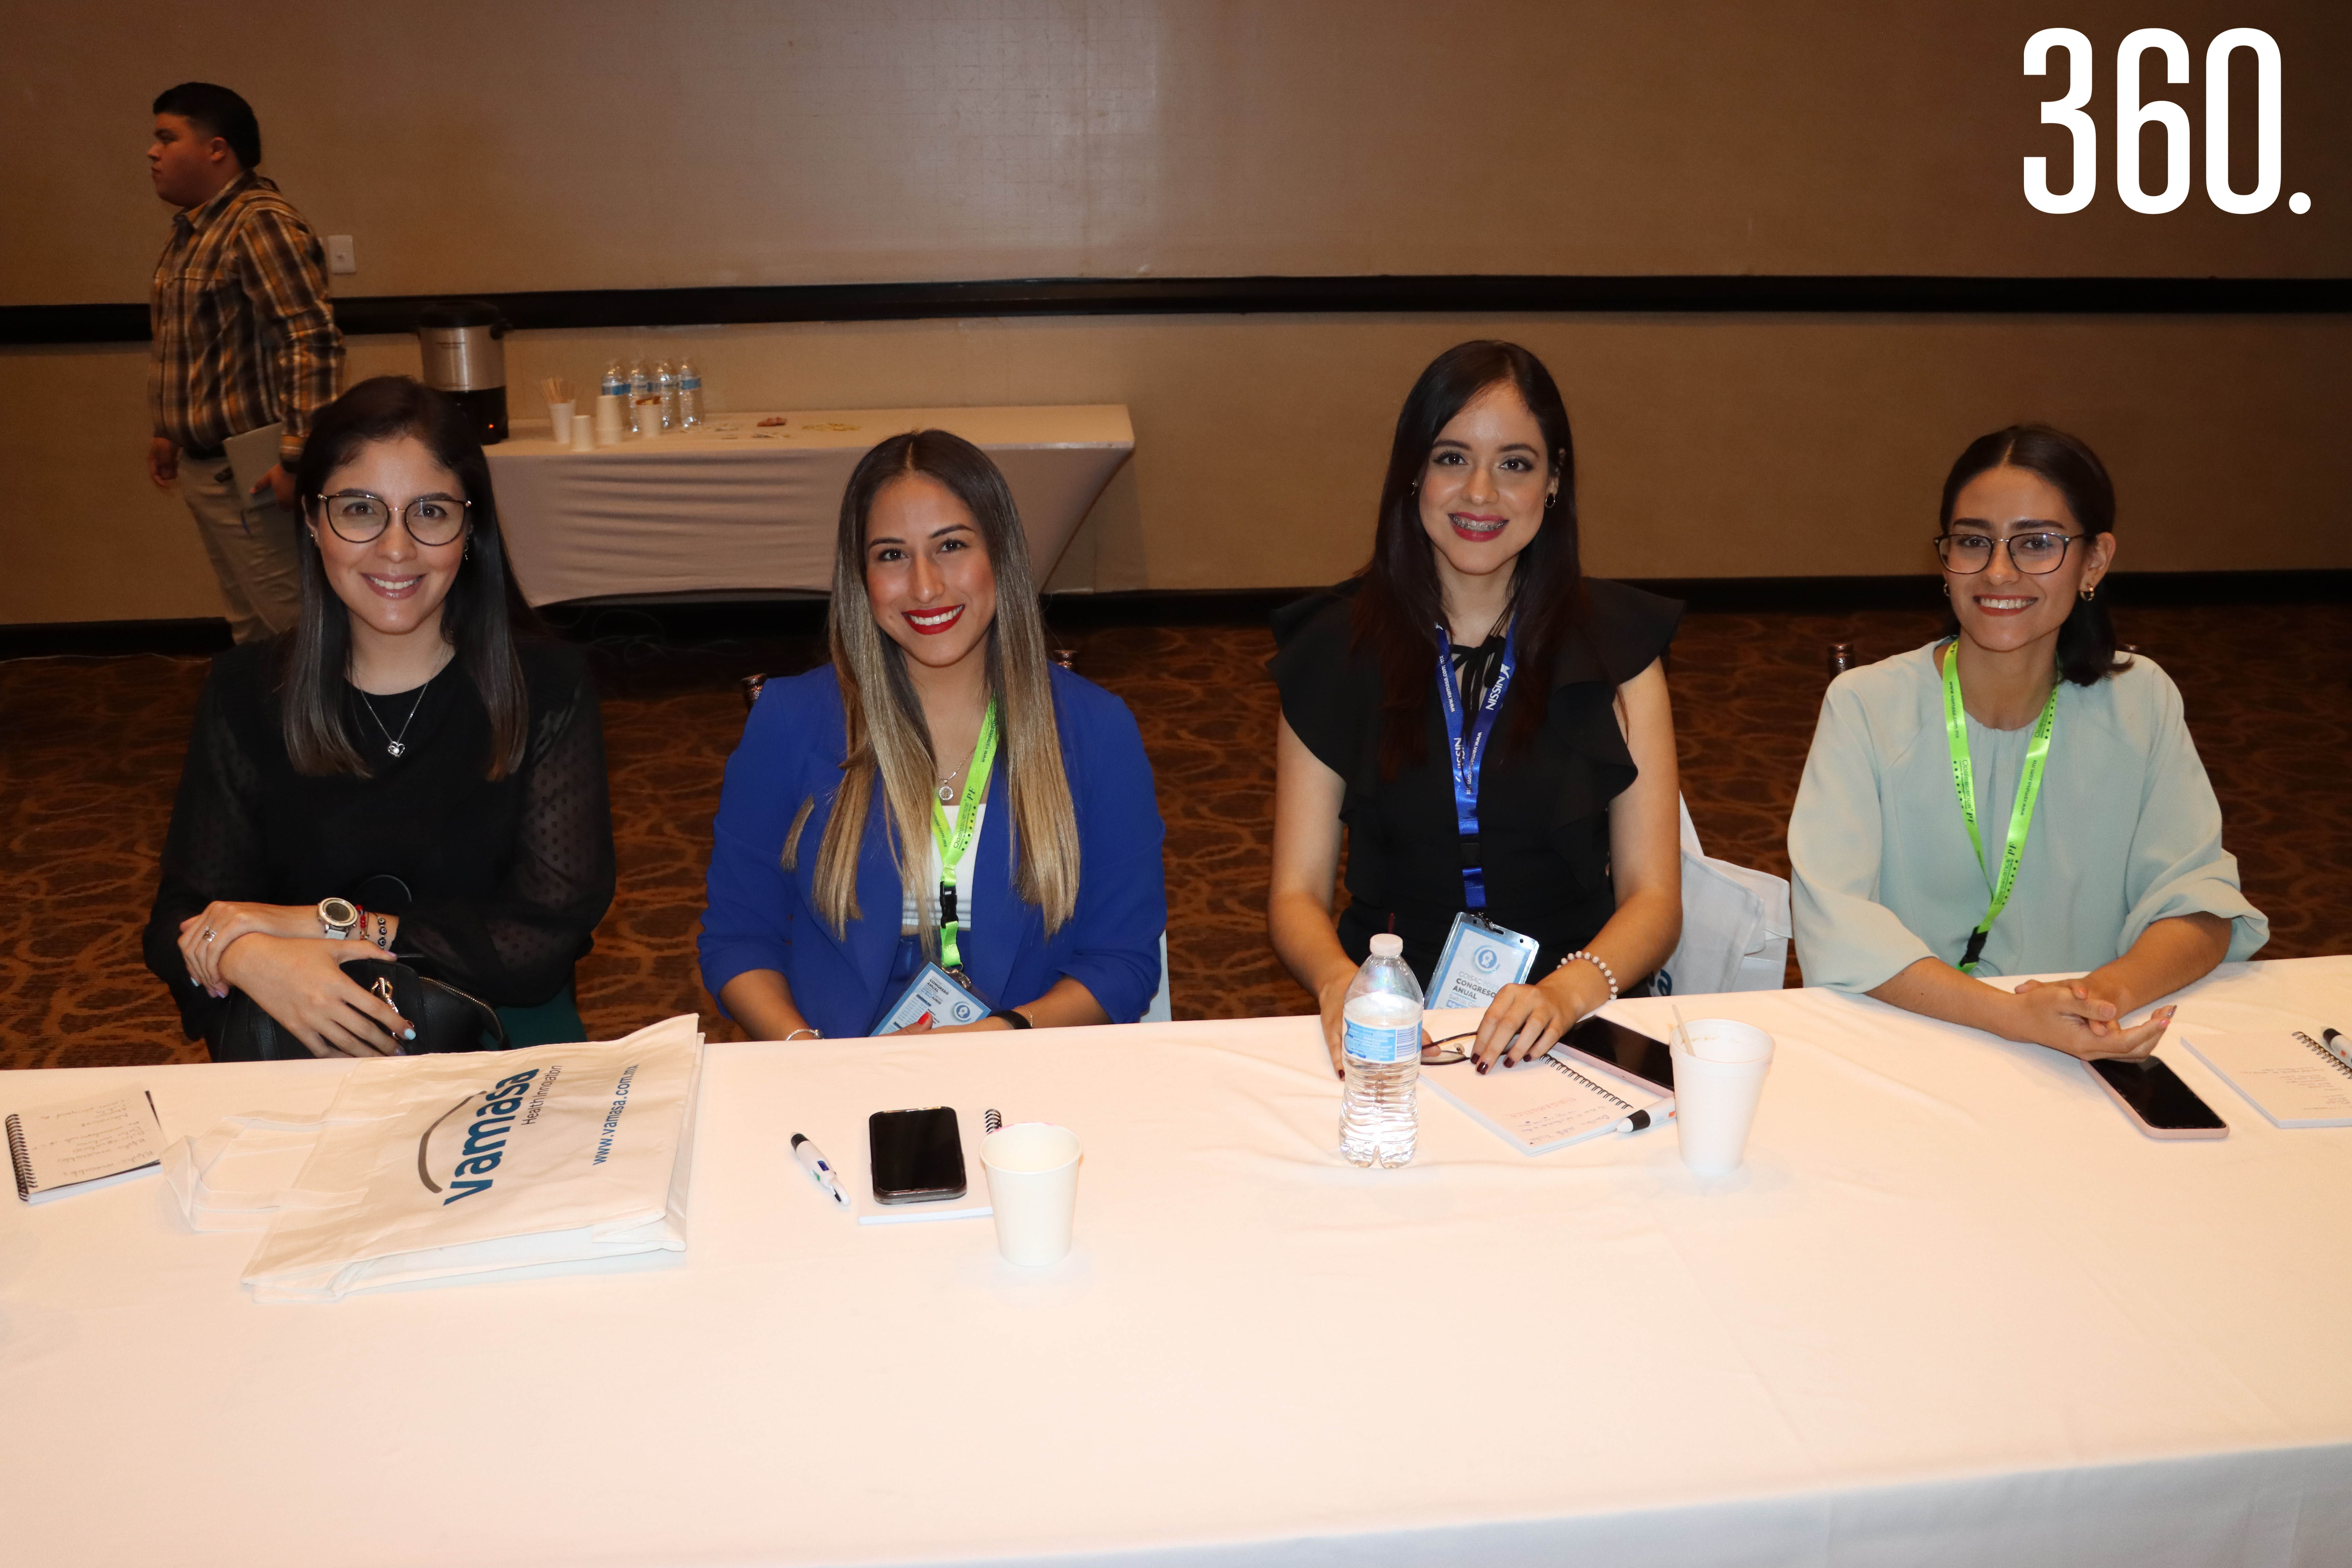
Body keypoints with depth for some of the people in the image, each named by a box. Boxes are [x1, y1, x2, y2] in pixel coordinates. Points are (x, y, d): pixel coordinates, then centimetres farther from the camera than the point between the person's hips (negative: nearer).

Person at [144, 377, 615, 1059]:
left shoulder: (548, 687, -1)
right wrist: (250, 961, -22)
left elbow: (548, 936, -8)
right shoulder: (246, 692, 7)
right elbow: (183, 920, 2)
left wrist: (327, 924, -12)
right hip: (294, 1054, 1)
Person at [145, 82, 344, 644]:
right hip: (204, 466, 10)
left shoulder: (261, 224, -17)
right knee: (250, 631, 16)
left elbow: (314, 341, -24)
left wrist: (297, 457, -27)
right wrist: (169, 432, 25)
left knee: (293, 631, -5)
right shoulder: (194, 228, 14)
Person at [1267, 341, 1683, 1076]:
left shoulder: (1617, 643, 5)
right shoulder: (1335, 649, 4)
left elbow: (1652, 896, 1)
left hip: (1575, 1022, 0)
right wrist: (1340, 983, -19)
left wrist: (1567, 993, -20)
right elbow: (1297, 893, 4)